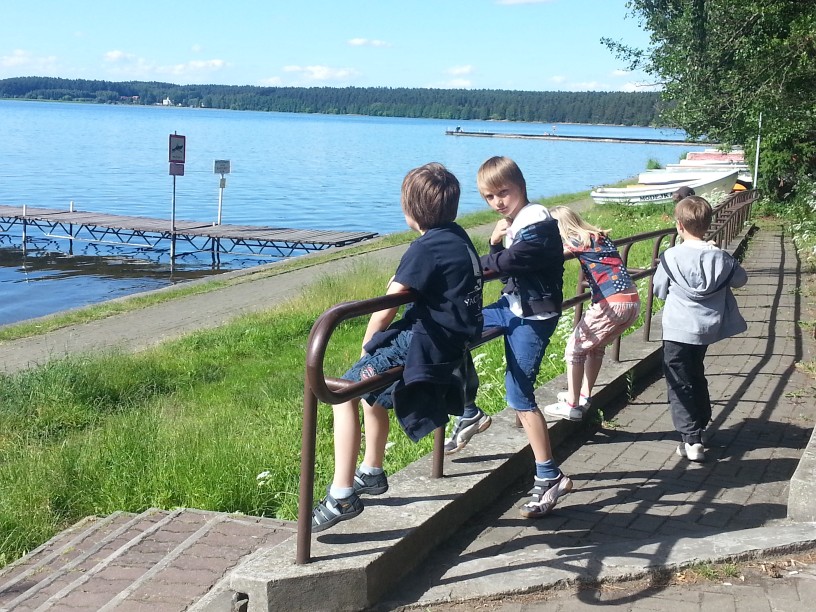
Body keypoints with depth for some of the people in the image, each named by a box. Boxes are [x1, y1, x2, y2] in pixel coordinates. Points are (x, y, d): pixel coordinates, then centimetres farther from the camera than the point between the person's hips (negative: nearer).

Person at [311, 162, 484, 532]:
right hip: (453, 344, 10)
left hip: (424, 345, -10)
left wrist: (367, 348, -3)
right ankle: (372, 473, 41)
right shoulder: (458, 238, 10)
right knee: (370, 386, 29)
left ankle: (342, 496, -11)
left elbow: (386, 307, -17)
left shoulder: (426, 248, -17)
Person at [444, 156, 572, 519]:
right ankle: (470, 414, 28)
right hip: (512, 306, 10)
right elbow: (504, 266, 5)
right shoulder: (514, 223, 8)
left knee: (519, 396, -9)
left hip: (534, 317, -9)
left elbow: (505, 263, -26)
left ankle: (550, 477, -2)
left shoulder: (537, 225, -20)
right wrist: (495, 243, -13)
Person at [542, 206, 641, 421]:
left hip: (612, 304, -8)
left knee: (575, 348, 7)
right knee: (595, 346, 26)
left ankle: (572, 406, 9)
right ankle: (584, 396, 33)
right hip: (633, 301, 8)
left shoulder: (577, 241, -6)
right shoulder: (599, 236, 17)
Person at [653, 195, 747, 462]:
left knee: (679, 384, 2)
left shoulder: (671, 257, -16)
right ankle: (700, 424, 37)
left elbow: (659, 290, -3)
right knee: (696, 375, 25)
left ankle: (691, 439, -3)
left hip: (678, 331, -5)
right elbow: (740, 279, 11)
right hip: (707, 329, 5)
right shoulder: (721, 257, -6)